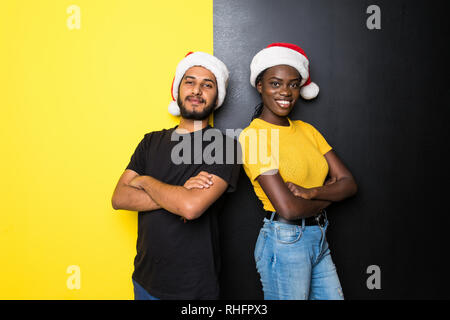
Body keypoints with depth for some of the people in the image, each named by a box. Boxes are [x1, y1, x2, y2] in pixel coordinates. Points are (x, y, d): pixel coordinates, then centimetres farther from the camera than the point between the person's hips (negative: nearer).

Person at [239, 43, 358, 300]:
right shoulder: (252, 135, -14)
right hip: (284, 242, -6)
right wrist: (330, 195, -5)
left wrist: (310, 192, -16)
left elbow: (349, 183, 2)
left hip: (319, 240, 6)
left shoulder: (307, 130, 7)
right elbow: (288, 208, -22)